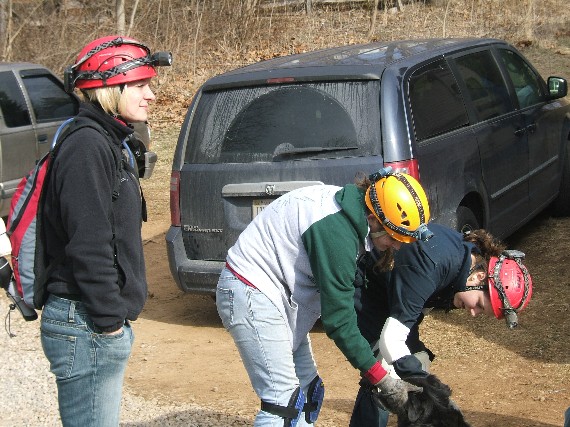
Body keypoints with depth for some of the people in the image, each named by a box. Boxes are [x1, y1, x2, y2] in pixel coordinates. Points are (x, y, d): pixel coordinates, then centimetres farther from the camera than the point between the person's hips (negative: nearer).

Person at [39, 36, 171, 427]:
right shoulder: (87, 148, -17)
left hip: (103, 324, 10)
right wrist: (110, 319, -19)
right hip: (86, 325, -10)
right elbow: (88, 246, -23)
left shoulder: (112, 144, 15)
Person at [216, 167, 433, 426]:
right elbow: (338, 321, -23)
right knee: (285, 399, -13)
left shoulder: (349, 207, 0)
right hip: (251, 295, -10)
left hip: (281, 294, 10)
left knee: (308, 391, 11)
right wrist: (383, 381, -16)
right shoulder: (337, 230, -28)